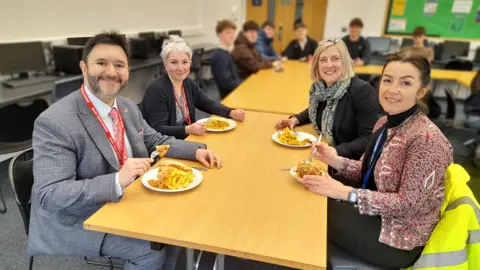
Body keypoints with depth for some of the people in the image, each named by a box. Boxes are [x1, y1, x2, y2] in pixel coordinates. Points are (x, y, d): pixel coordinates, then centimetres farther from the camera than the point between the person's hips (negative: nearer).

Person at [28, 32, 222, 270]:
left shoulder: (128, 107, 0)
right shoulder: (54, 123, -23)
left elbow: (155, 142, 11)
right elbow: (49, 195, -27)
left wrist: (196, 150, -6)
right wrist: (117, 181, -39)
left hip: (124, 203, 7)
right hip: (77, 220, -7)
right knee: (153, 249, -17)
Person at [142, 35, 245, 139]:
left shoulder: (189, 83, 5)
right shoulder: (156, 89, -17)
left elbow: (209, 104, 11)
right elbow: (158, 129, -21)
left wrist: (231, 113, -6)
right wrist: (187, 130, -34)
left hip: (188, 139, 7)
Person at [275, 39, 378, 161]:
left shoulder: (362, 91, -17)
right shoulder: (318, 87, 1)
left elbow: (368, 140, -19)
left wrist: (335, 152, -31)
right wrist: (296, 119, 5)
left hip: (351, 163, -6)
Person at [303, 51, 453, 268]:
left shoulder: (426, 139, -26)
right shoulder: (384, 123, -1)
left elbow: (408, 203, -24)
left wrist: (345, 193, -29)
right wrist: (337, 161, -11)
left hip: (400, 237, -7)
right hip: (379, 213, 7)